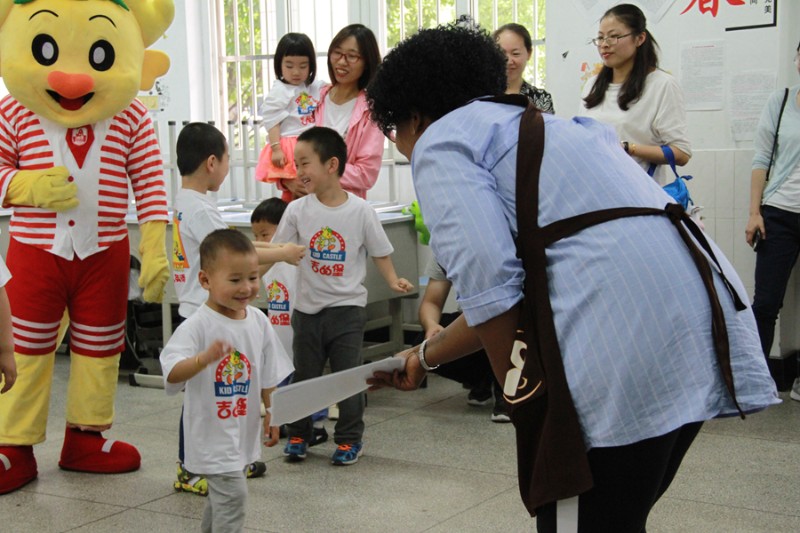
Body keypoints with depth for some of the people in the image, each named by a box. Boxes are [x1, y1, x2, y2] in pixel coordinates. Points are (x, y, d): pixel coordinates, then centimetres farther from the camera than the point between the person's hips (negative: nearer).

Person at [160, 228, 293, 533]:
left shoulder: (259, 321, 0)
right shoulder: (197, 326, -20)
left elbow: (268, 374, 10)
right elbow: (172, 374, -31)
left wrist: (272, 414, 11)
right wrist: (205, 358, -46)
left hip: (244, 431, 7)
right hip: (212, 433, -7)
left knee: (221, 494, 23)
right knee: (232, 494, -11)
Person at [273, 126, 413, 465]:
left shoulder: (360, 211, -8)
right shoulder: (298, 210, -3)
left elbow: (379, 252, -1)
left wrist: (393, 280, -15)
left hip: (347, 307, -2)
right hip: (307, 307, 2)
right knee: (304, 375, 12)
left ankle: (350, 438, 17)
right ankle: (297, 434, 27)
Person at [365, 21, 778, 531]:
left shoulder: (441, 141, 5)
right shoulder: (531, 126, 31)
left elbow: (489, 286, -11)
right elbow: (513, 292, 32)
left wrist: (525, 400, 0)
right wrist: (427, 356, 42)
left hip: (623, 341, -9)